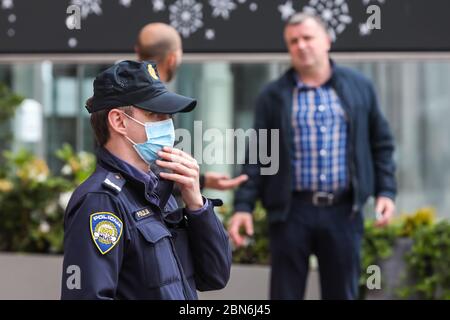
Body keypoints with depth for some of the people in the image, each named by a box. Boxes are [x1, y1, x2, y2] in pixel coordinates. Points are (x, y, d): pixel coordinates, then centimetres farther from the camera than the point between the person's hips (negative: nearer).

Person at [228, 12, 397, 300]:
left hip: (343, 210, 1)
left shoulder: (359, 88, 7)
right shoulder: (274, 96, 3)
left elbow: (381, 144, 11)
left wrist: (386, 191, 1)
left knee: (342, 294, 9)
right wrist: (244, 206, -7)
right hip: (292, 211, -1)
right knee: (286, 294, 3)